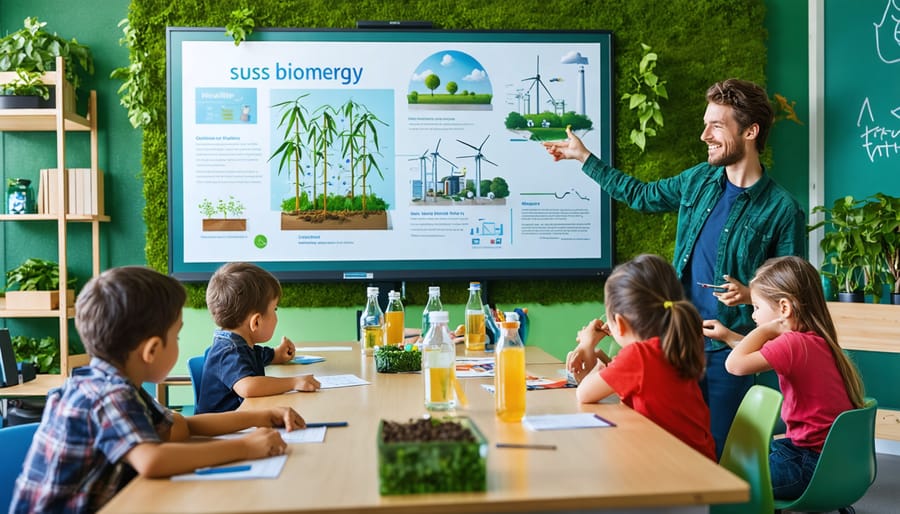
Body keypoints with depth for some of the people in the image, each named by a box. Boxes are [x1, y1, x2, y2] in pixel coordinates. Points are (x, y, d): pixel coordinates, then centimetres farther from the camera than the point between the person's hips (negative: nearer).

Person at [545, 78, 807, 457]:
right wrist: (583, 157, 24)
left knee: (716, 451, 1)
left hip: (728, 351, -5)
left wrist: (752, 294, -23)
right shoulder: (700, 180, 7)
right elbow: (641, 195, 22)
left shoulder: (782, 209, -9)